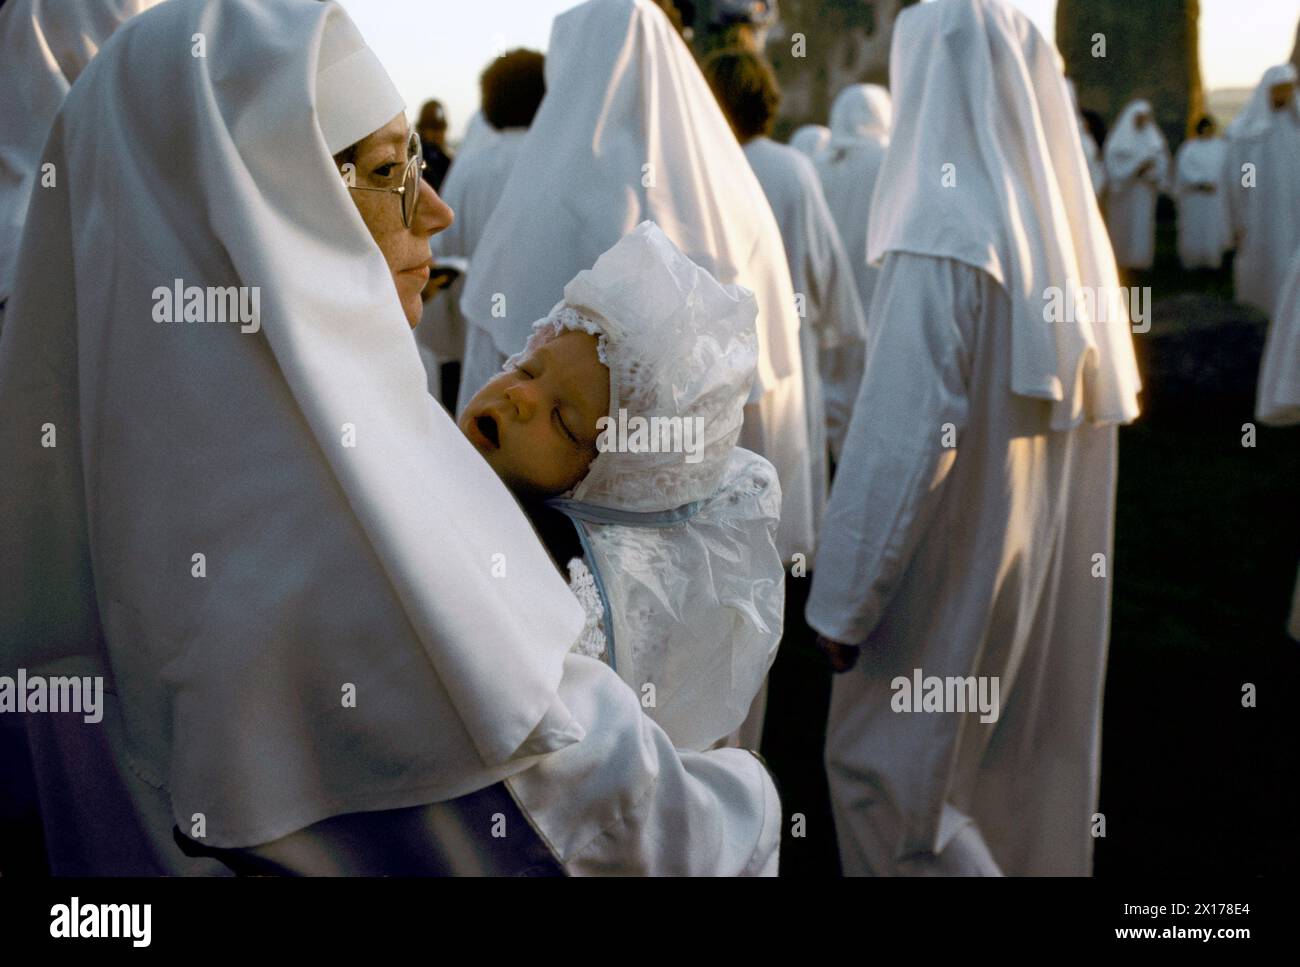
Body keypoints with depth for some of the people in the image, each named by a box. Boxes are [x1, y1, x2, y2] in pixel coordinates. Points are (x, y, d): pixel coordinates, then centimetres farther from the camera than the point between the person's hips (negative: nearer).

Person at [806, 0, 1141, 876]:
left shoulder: (943, 236, -21)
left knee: (884, 768, 7)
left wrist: (844, 600, -16)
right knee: (1025, 772, 18)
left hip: (954, 565, -8)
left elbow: (902, 438, -23)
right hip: (1051, 559, 8)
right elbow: (1107, 400, 8)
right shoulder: (1065, 220, 3)